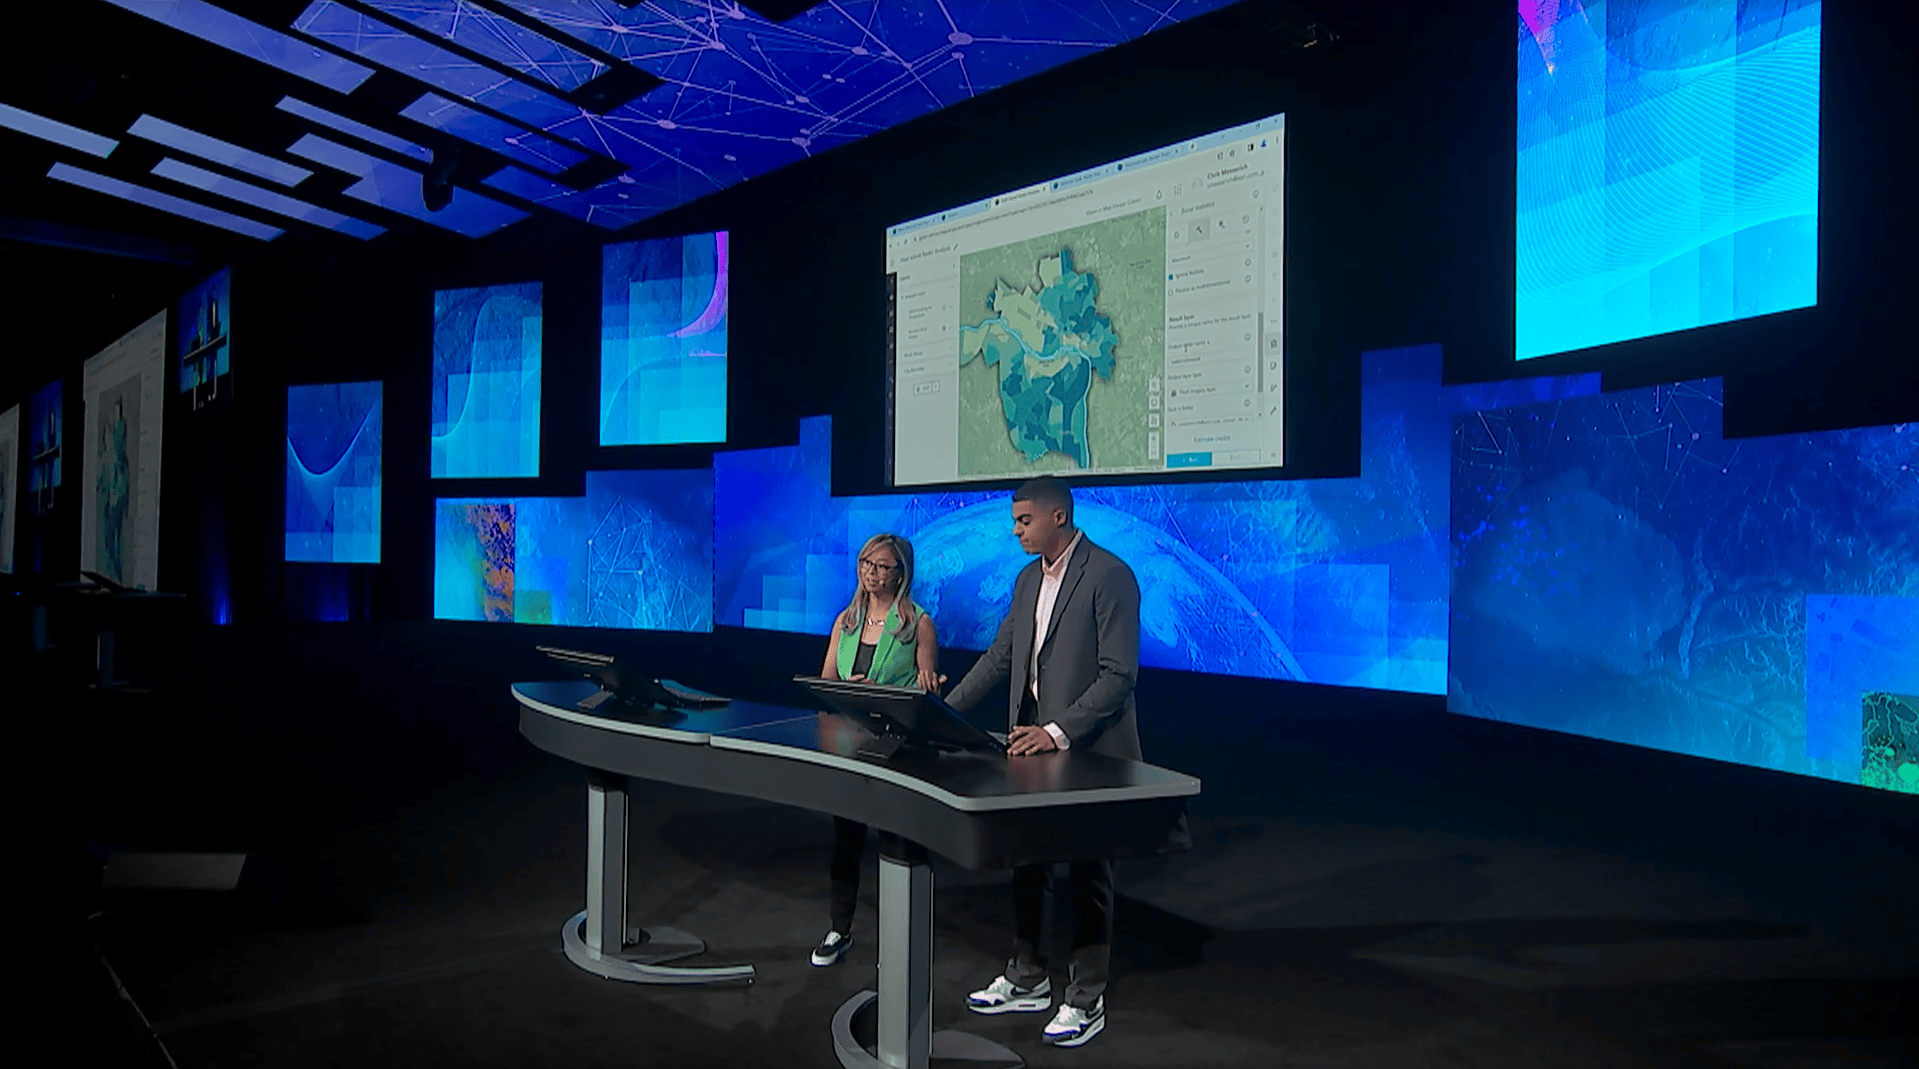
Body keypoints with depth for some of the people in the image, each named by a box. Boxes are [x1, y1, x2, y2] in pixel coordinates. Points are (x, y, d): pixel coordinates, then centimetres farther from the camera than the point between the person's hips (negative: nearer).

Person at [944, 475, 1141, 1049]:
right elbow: (1000, 656, 15)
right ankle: (1027, 980, 32)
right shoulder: (1028, 578, 11)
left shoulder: (1109, 576, -15)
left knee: (1088, 873, 5)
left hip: (1087, 751, -8)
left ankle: (1086, 1000, 19)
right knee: (1024, 862, 15)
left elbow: (1119, 674, -20)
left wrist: (1059, 731, -26)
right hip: (1031, 744, 8)